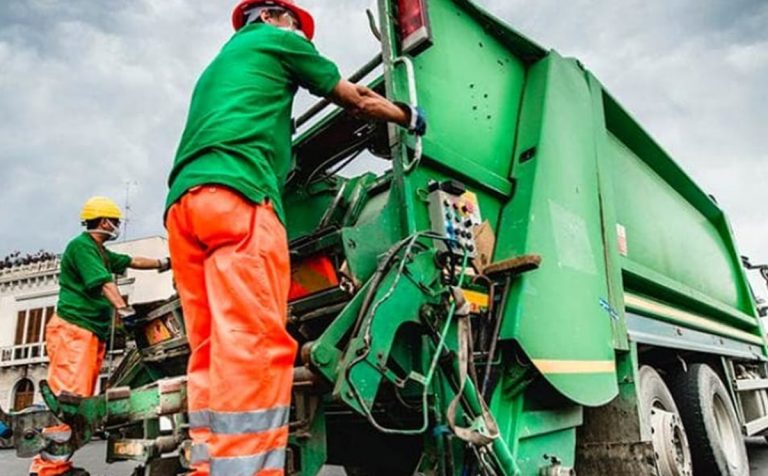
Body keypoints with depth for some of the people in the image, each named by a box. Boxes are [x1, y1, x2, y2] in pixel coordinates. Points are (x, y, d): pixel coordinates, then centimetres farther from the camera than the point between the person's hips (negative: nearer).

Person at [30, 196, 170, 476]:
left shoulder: (101, 253, 20)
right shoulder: (82, 245, -9)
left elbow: (132, 261, 29)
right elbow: (103, 282, -21)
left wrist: (164, 263, 29)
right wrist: (124, 311, -31)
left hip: (92, 333, 10)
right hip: (73, 329, -10)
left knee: (80, 398, 8)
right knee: (70, 395, -15)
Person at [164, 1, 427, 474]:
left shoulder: (216, 66, 39)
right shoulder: (274, 39, 18)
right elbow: (358, 100, 23)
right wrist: (410, 117, 39)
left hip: (183, 204, 9)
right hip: (235, 195, -8)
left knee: (214, 352, 3)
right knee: (255, 346, -17)